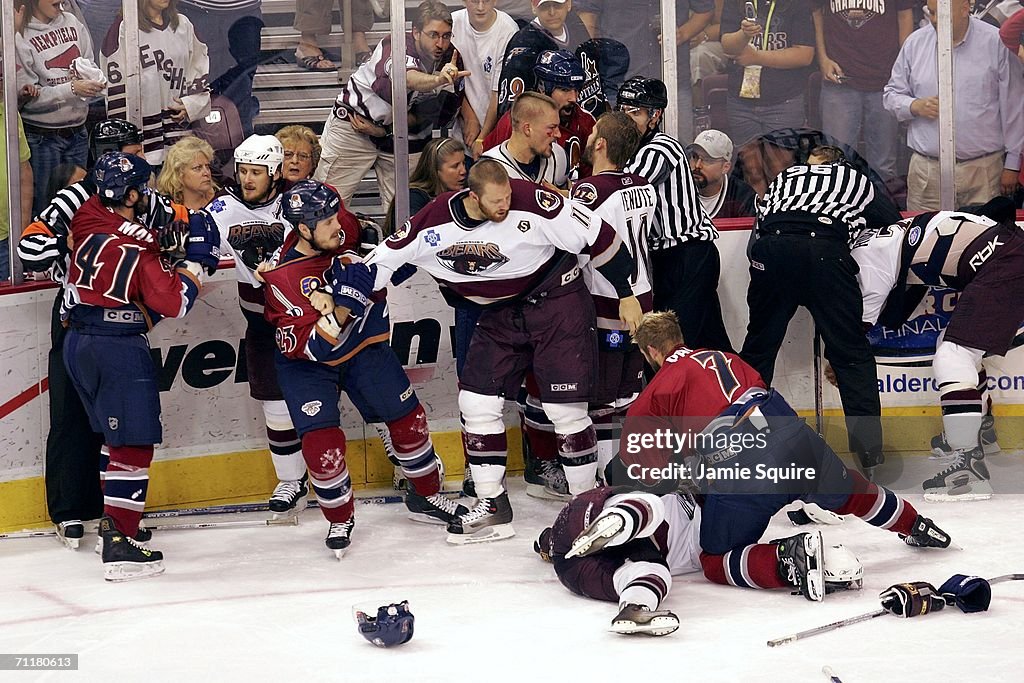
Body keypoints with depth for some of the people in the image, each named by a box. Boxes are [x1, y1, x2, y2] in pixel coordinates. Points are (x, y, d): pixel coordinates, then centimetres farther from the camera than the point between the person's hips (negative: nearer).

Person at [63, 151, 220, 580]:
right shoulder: (141, 247, -17)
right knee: (133, 445, -7)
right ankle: (119, 542, -13)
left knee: (116, 435, 23)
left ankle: (115, 517, 33)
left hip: (78, 343, 8)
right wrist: (196, 262, -5)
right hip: (120, 348, -8)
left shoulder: (87, 220, 3)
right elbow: (172, 303, -15)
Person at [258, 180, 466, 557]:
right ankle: (340, 519, 7)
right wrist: (341, 309, -42)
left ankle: (425, 496, 29)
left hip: (362, 345, 5)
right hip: (307, 361, -5)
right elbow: (307, 345, -32)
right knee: (321, 439, -17)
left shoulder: (338, 237, -14)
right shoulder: (283, 278, -30)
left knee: (407, 416, 8)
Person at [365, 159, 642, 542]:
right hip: (501, 314, 5)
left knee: (565, 407, -8)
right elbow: (385, 260, -1)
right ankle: (492, 506, 11)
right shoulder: (434, 223, -15)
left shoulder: (532, 203, -26)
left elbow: (597, 237, -17)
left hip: (558, 302, -5)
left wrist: (625, 294, -10)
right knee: (476, 401, 0)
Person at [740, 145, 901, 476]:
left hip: (772, 249, 2)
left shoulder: (786, 176, 36)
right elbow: (894, 221, 29)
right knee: (852, 353, 6)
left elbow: (762, 216, 28)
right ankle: (869, 447, 0)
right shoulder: (854, 179, 32)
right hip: (825, 251, -2)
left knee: (758, 348, 17)